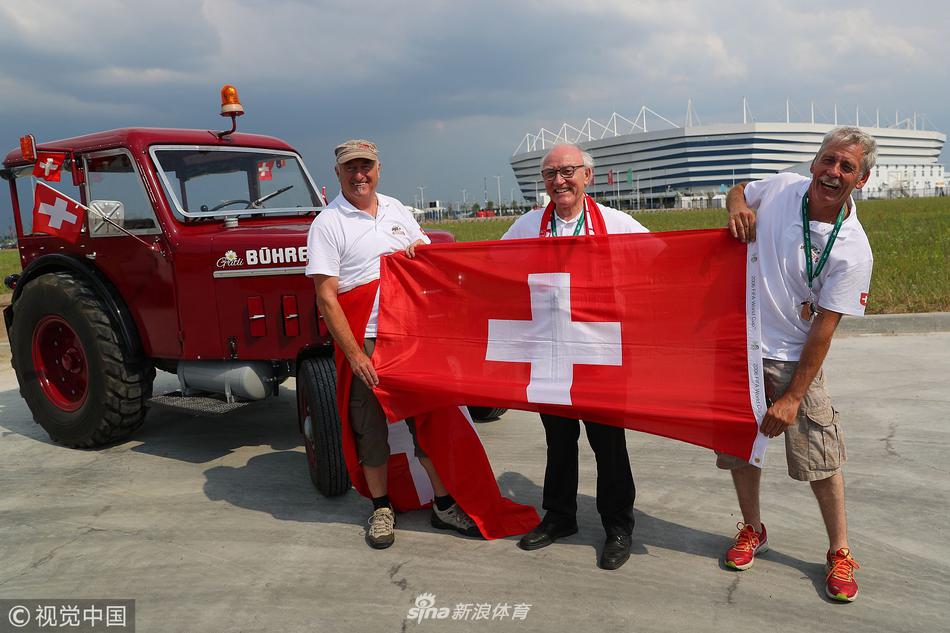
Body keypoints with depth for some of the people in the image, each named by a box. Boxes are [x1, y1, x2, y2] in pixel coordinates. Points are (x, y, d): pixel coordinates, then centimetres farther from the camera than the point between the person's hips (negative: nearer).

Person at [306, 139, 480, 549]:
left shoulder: (396, 209, 12)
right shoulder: (328, 223, -4)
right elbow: (326, 297, -10)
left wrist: (418, 250, -4)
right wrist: (354, 354, -16)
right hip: (364, 342, -4)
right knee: (371, 426, 5)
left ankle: (444, 504, 21)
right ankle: (381, 509, 24)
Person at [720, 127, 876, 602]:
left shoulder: (853, 250, -14)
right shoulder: (779, 189, -5)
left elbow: (823, 327, -14)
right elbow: (737, 190, 18)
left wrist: (792, 397, -15)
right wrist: (737, 206, -8)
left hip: (792, 358, -3)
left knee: (821, 459, 1)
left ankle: (840, 553, 23)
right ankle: (752, 530, 35)